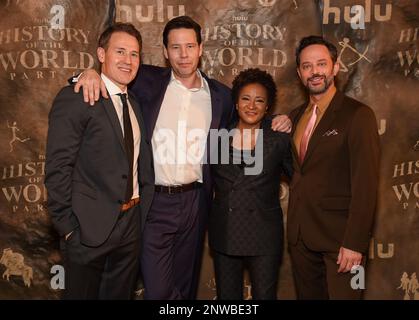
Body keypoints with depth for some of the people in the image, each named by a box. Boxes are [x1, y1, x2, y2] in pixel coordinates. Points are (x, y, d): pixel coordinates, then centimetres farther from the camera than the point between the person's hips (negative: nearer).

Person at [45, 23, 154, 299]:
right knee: (83, 294, 12)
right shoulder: (75, 98, -11)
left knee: (121, 294, 19)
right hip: (90, 226, -6)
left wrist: (143, 211, 7)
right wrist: (68, 227, -15)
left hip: (132, 223, 6)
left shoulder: (135, 103, 12)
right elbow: (58, 168, -14)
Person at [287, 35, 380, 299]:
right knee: (307, 295, 18)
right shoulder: (296, 116, 10)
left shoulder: (358, 115, -11)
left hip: (339, 237, -6)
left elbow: (365, 185, -15)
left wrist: (355, 243, -18)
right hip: (300, 235, 6)